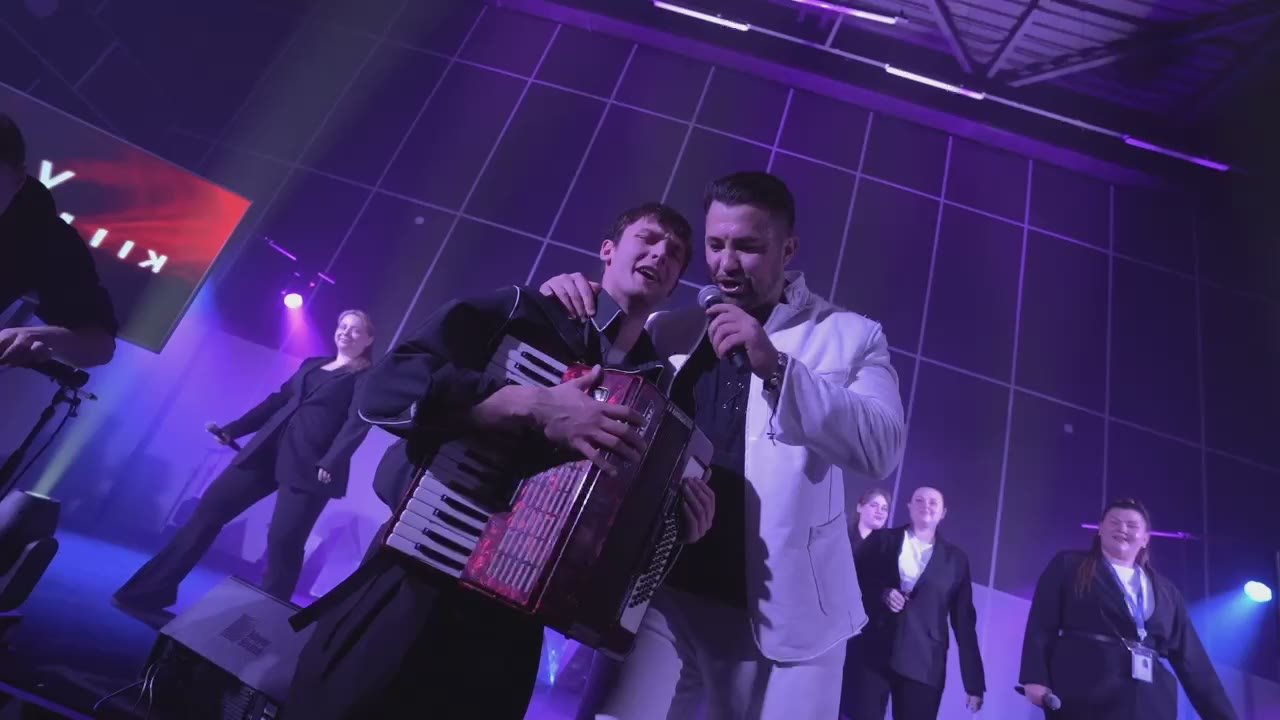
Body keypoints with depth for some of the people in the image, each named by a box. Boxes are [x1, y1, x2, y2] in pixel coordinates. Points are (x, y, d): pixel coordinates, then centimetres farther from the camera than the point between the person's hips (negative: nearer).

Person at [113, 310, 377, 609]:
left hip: (309, 466, -6)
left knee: (283, 539, -9)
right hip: (267, 449, 7)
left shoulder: (368, 378, 1)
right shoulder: (311, 364, 20)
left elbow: (358, 424, -12)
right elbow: (277, 400, 23)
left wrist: (330, 465, -24)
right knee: (211, 506, 5)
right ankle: (150, 592, 17)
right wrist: (231, 430, 17)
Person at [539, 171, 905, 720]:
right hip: (664, 593, 1)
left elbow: (881, 448, -9)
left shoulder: (850, 336, 4)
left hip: (783, 613, -1)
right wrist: (565, 307, -2)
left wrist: (776, 366, -20)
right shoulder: (667, 331, 8)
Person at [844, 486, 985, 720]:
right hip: (871, 654, -1)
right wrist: (881, 594, -11)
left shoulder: (956, 559, 14)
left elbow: (964, 620, 11)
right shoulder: (880, 540, 12)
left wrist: (974, 682, 7)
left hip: (923, 665, 1)